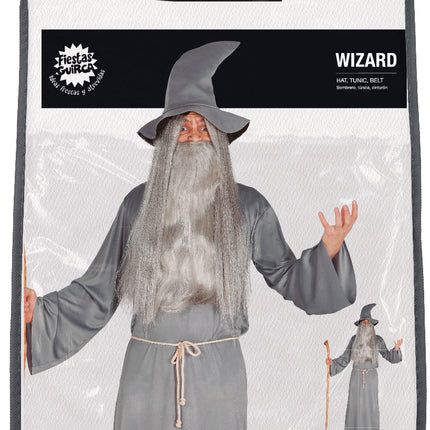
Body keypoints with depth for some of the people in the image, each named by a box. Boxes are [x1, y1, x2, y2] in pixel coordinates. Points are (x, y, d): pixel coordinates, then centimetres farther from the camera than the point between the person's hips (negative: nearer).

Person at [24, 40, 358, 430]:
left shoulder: (248, 206, -1)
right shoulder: (138, 204, -1)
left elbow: (286, 276, 3)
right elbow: (100, 289, 4)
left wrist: (329, 249, -13)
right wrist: (40, 309, -6)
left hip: (219, 372, 0)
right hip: (147, 370, 1)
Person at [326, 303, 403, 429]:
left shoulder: (378, 339, -1)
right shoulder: (354, 339, 1)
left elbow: (388, 356, 4)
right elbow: (345, 358, 4)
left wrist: (396, 349, -17)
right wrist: (332, 362, -13)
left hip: (371, 377, -1)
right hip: (356, 377, 1)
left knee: (371, 408, -1)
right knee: (354, 407, 1)